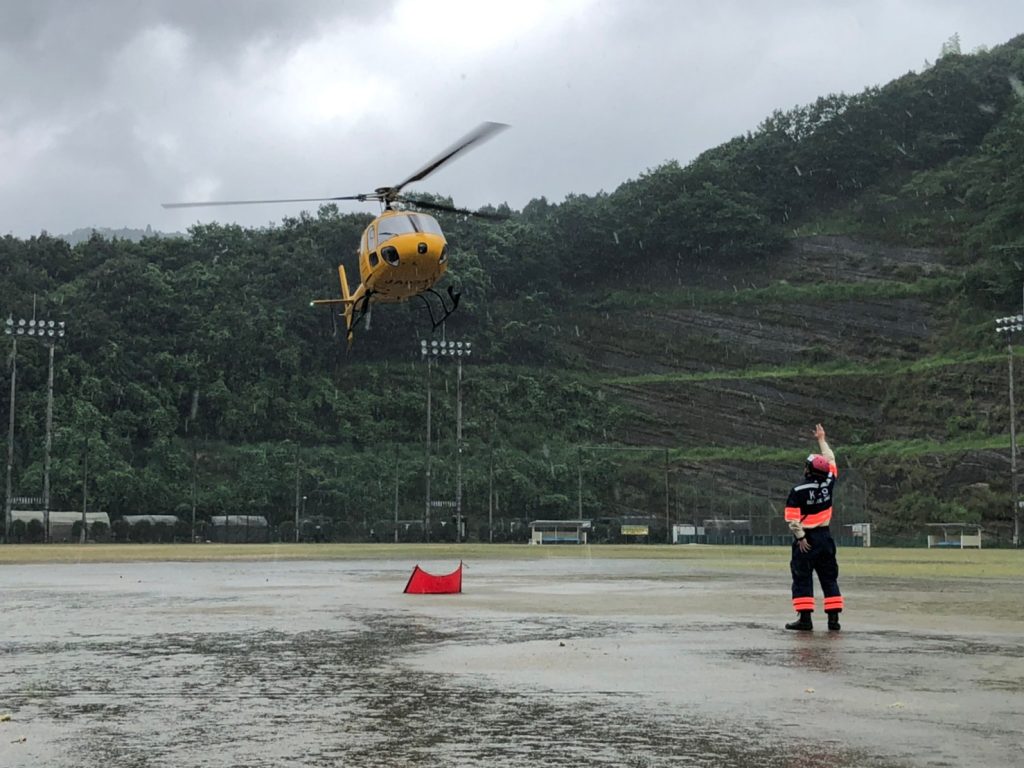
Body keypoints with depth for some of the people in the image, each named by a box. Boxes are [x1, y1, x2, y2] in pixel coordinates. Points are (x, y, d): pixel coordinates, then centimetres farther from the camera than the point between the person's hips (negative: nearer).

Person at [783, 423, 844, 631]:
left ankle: (805, 618, -6)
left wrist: (800, 537, -6)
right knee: (829, 578, 9)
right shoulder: (828, 484, 0)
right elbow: (830, 460, 16)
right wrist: (822, 439, 27)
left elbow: (793, 519, -16)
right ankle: (834, 618, 6)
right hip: (824, 537, 4)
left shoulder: (798, 491, -12)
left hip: (805, 539, -4)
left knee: (803, 578, 0)